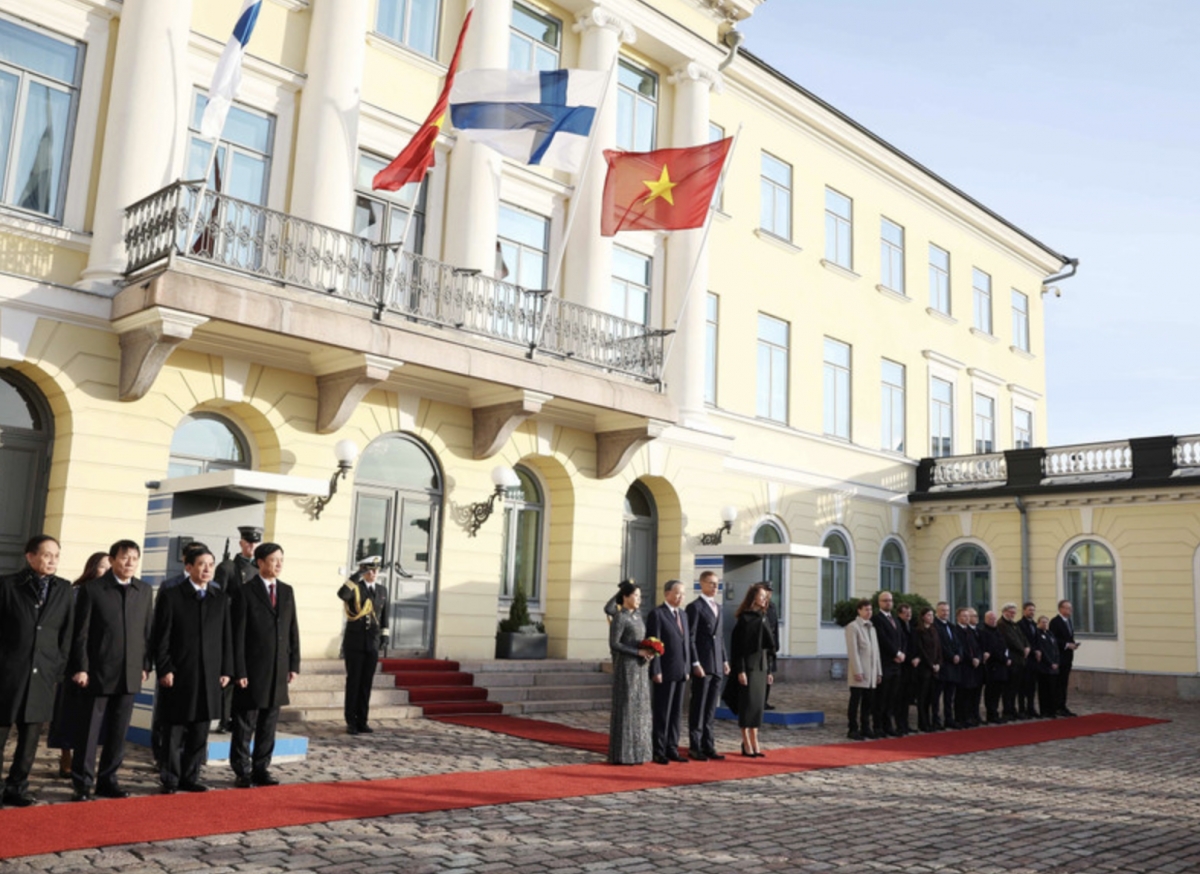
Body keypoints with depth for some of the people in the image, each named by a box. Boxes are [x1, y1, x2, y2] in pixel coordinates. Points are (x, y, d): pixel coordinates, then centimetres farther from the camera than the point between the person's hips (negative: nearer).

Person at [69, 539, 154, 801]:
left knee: (118, 733, 9)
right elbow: (81, 633, -5)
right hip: (98, 672, -4)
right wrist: (81, 668, -10)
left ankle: (108, 780, 19)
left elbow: (148, 631, 10)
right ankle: (83, 784, 10)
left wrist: (146, 665, 5)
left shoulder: (145, 591, 8)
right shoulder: (92, 589, -4)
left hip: (130, 674, 4)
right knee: (89, 731, 1)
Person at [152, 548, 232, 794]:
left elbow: (226, 638, 10)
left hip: (209, 677, 4)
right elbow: (161, 638, -4)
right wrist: (165, 670, -10)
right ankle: (170, 780, 14)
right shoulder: (171, 597, -1)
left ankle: (190, 778, 19)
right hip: (178, 675, -3)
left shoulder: (221, 599, 10)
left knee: (199, 732, 8)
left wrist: (226, 670, 5)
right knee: (174, 732, 3)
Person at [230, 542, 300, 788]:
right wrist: (239, 671, -12)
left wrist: (294, 664, 6)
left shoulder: (287, 591, 10)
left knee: (268, 724, 10)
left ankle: (261, 769, 19)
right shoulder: (244, 591, -6)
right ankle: (242, 772, 14)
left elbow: (293, 630, 11)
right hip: (252, 670, -5)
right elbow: (238, 635, -9)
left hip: (278, 671, 5)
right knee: (245, 724, 4)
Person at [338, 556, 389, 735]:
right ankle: (351, 722, 8)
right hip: (354, 642, -4)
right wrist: (356, 577, -29)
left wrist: (384, 634, 11)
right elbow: (341, 594, -29)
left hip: (372, 643, 4)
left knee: (366, 683, 6)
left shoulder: (382, 591, 10)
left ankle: (362, 721, 13)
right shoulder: (354, 587, -5)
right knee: (353, 682, 1)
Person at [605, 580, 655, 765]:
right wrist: (639, 652, -18)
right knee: (625, 708, -4)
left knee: (638, 708, 9)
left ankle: (635, 750, 16)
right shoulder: (619, 618, -12)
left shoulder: (637, 614, 11)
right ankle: (622, 754, 1)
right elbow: (613, 644, -16)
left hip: (640, 667, 8)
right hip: (625, 667, -8)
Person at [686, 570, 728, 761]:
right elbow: (690, 638, -11)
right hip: (703, 665, -7)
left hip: (717, 666, 7)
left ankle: (708, 745, 16)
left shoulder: (718, 608, 16)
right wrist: (695, 664, -16)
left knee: (711, 708, 10)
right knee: (698, 707, 0)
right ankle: (695, 747, 7)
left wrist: (725, 660, 11)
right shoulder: (695, 607, -7)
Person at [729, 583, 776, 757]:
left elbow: (768, 646, 15)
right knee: (748, 703, -2)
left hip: (761, 665, 7)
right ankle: (746, 744, 4)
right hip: (748, 665, -7)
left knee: (759, 704, 8)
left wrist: (769, 670, 14)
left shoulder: (764, 619, 12)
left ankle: (754, 742, 15)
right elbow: (737, 646, -12)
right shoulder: (744, 619, -9)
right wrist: (740, 670, -17)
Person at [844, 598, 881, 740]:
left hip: (871, 673, 7)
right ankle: (853, 730, 4)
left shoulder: (872, 627, 18)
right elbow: (853, 651, -11)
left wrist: (879, 671, 13)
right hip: (859, 674, -7)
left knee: (868, 702, 8)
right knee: (855, 701, -2)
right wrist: (857, 671, -16)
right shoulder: (853, 627, -5)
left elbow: (876, 650, 17)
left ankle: (865, 728, 16)